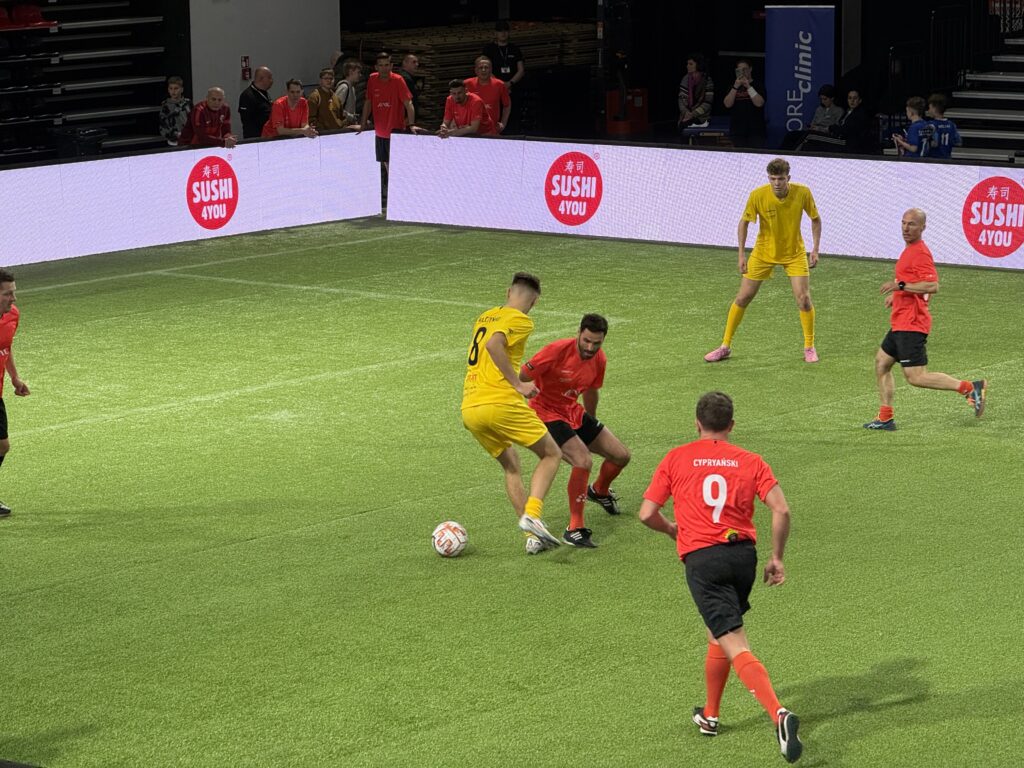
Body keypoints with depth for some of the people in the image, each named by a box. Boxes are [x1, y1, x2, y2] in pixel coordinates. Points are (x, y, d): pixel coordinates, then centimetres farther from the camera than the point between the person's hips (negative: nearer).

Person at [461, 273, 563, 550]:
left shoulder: (485, 317, 21)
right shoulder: (520, 320, -3)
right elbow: (493, 345, -21)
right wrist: (518, 384, -17)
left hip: (468, 410, 7)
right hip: (500, 403, -7)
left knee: (511, 465, 21)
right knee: (552, 455, 7)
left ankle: (532, 535, 14)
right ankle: (532, 515, -14)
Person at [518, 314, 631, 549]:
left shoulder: (599, 360, -3)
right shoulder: (557, 351, -25)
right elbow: (521, 377, -20)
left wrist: (592, 422, 28)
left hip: (574, 413, 8)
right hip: (547, 413, -8)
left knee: (621, 456, 8)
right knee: (583, 461, -28)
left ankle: (599, 491, 43)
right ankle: (574, 529, -16)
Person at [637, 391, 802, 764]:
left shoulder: (676, 459, 5)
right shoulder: (750, 462, 8)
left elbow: (647, 514, 2)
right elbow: (781, 509, -4)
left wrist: (672, 529, 23)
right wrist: (777, 558, 7)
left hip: (701, 558, -3)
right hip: (743, 554, 4)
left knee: (736, 647, -9)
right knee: (718, 634, 27)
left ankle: (779, 713, -29)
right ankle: (710, 715, 39)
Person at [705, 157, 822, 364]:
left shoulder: (802, 193, -20)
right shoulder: (758, 196, -23)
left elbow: (815, 219, -3)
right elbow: (744, 222, -7)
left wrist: (815, 249, -8)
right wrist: (742, 254, -9)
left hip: (794, 253, 0)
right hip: (764, 252, 0)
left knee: (803, 298, -11)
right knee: (742, 298, 1)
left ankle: (809, 347, 9)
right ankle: (725, 346, 15)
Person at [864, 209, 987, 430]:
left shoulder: (920, 253, -16)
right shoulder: (910, 250, 16)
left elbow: (933, 286, -27)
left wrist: (900, 285, -26)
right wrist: (896, 294, 21)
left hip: (911, 324, -10)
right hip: (901, 323, 10)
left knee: (916, 377, -11)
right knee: (881, 363, 14)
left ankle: (969, 388, -7)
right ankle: (885, 418, 18)